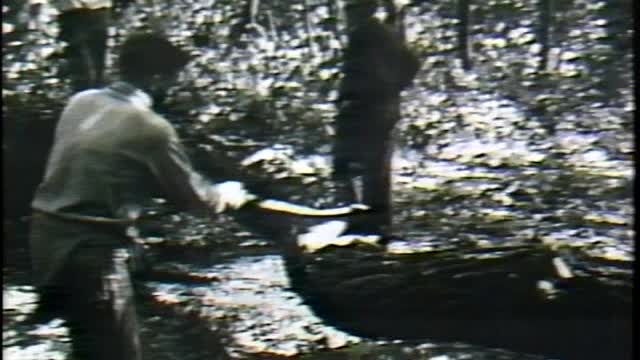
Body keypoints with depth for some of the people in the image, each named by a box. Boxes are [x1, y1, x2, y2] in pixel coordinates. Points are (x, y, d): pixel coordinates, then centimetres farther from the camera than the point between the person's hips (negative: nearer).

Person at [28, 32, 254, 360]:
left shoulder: (80, 103, 8)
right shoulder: (150, 127, -13)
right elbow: (194, 197, -2)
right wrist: (228, 194, 20)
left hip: (48, 234, 8)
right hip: (92, 248, -8)